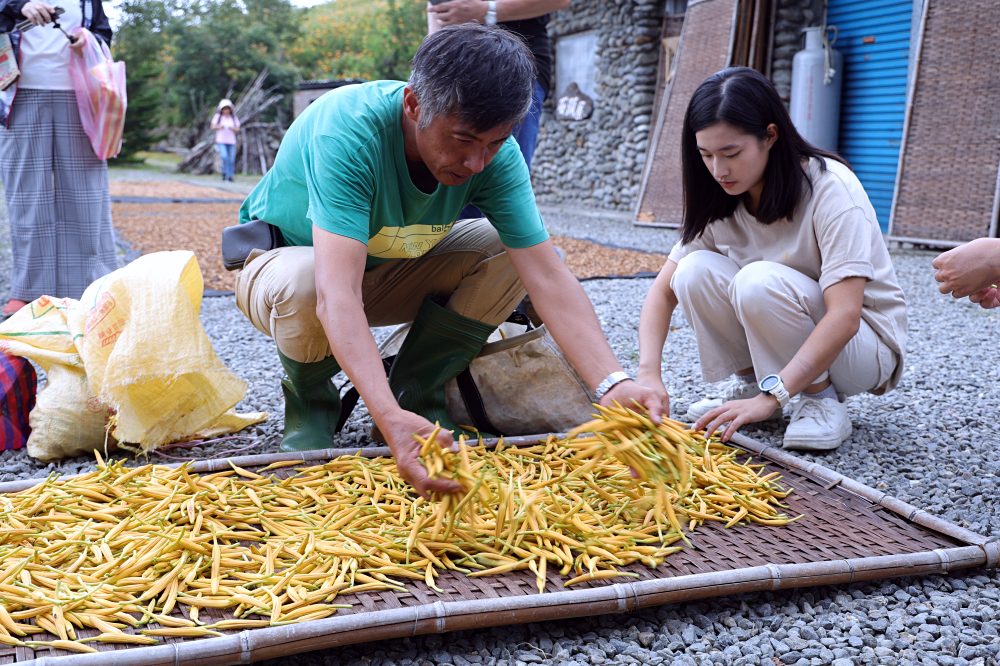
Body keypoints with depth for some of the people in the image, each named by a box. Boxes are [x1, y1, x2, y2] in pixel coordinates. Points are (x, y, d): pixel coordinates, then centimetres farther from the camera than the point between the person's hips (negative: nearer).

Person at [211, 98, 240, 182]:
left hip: (231, 141, 2)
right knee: (224, 157, -20)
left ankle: (230, 176, 8)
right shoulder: (218, 116, 4)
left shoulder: (234, 118, 8)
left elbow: (237, 129, 5)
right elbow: (213, 126, 0)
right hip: (221, 141, -2)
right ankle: (224, 172, -2)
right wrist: (219, 127, -19)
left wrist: (233, 128, -16)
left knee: (231, 159, -1)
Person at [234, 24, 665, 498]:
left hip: (391, 269, 4)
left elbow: (546, 277, -27)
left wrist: (612, 384, -42)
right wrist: (388, 418, -60)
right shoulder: (347, 133, -37)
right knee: (303, 282, -40)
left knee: (508, 252, -17)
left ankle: (416, 392, -3)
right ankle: (309, 401, -6)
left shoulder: (495, 155, -21)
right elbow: (336, 294, -47)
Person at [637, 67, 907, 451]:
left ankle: (823, 402, -13)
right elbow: (663, 291, -9)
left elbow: (845, 315, -32)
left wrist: (771, 397, -41)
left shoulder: (830, 188, -24)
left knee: (759, 281, -33)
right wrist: (648, 374, -26)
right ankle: (749, 382, -1)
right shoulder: (719, 204, -6)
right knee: (695, 271, -20)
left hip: (865, 347, -5)